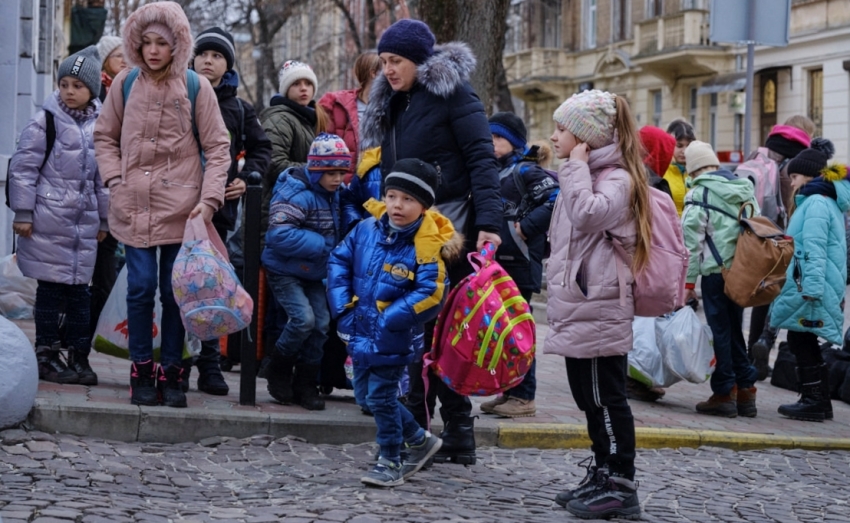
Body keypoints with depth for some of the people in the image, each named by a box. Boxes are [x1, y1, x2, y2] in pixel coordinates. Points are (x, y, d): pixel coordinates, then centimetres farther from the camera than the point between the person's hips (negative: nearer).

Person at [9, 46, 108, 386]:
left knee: (79, 289, 7)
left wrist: (104, 218, 17)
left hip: (84, 223, 4)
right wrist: (22, 213, -10)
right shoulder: (45, 121, -5)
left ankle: (79, 357, 15)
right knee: (50, 288, 0)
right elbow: (23, 167, -6)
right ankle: (47, 355, 9)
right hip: (49, 220, -4)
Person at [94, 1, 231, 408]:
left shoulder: (196, 88, -3)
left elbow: (217, 148, 0)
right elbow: (105, 136, 15)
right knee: (141, 287, -1)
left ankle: (171, 372, 14)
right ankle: (142, 371, 10)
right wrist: (115, 179, 2)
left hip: (181, 208, -1)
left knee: (174, 290, 3)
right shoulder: (125, 84, 4)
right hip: (134, 206, 1)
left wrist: (209, 198, -9)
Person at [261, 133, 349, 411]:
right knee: (303, 318, -20)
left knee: (320, 323, 2)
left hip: (312, 273, 8)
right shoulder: (298, 194, -24)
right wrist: (322, 245, -28)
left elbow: (334, 231, 21)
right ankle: (278, 371, 3)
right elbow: (279, 234, -33)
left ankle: (306, 385, 14)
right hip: (284, 271, -8)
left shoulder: (332, 194, 4)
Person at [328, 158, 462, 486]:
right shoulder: (367, 229, -2)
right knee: (366, 393, 16)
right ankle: (420, 441, 33)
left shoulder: (426, 246, -18)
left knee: (381, 396, -2)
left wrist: (390, 319, -23)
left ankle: (391, 462, 17)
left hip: (393, 340, -7)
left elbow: (430, 294, -23)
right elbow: (339, 262, 8)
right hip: (361, 333, 7)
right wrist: (343, 306, -1)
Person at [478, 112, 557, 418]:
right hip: (495, 264, 9)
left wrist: (525, 228, -19)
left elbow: (555, 201, -19)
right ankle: (507, 391, 21)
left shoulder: (526, 172, -8)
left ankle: (524, 396, -1)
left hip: (519, 266, -9)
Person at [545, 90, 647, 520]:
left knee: (606, 399, -6)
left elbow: (589, 214, -31)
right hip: (577, 310, 10)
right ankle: (602, 476, 20)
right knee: (589, 398, 13)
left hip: (599, 311, -10)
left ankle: (621, 486, -1)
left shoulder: (615, 179, -11)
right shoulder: (581, 177, 19)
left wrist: (577, 167, -19)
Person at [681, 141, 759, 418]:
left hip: (716, 271, -6)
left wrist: (688, 281, -6)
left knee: (720, 332, 1)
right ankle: (745, 390, 16)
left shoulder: (699, 194, -7)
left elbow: (691, 240, -10)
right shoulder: (745, 189, 12)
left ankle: (725, 393, 3)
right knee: (735, 330, 16)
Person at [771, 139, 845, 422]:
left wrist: (812, 288, -25)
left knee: (801, 342, -5)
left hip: (811, 286, -10)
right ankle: (819, 402, 16)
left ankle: (814, 402, -1)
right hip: (819, 285, 10)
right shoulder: (826, 202, 19)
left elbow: (815, 250, -21)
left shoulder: (816, 203, -13)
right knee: (804, 343, 12)